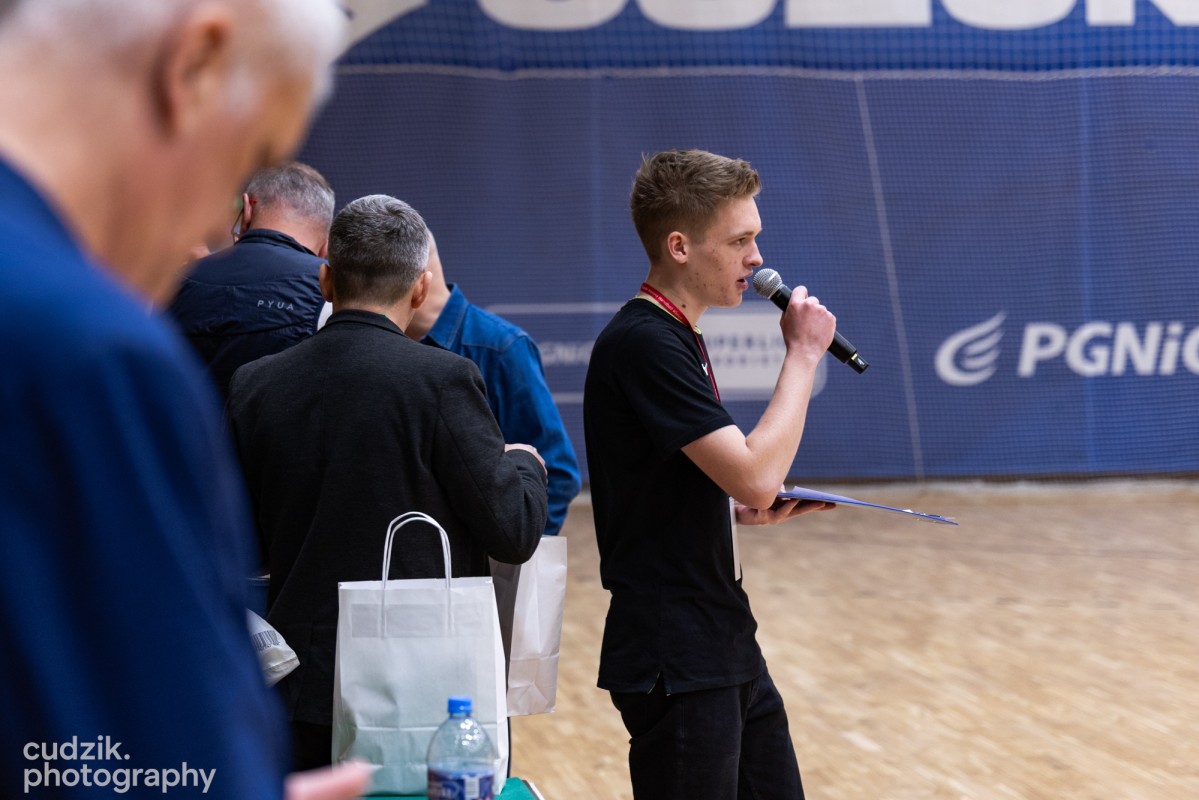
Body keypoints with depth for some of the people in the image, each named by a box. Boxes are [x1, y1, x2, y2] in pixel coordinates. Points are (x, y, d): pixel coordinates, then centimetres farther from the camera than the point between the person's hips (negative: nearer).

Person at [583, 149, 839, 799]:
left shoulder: (674, 339, 14)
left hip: (725, 647, 10)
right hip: (676, 663, -10)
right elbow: (755, 474, -24)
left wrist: (746, 508, 5)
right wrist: (803, 354, -14)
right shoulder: (642, 343, -18)